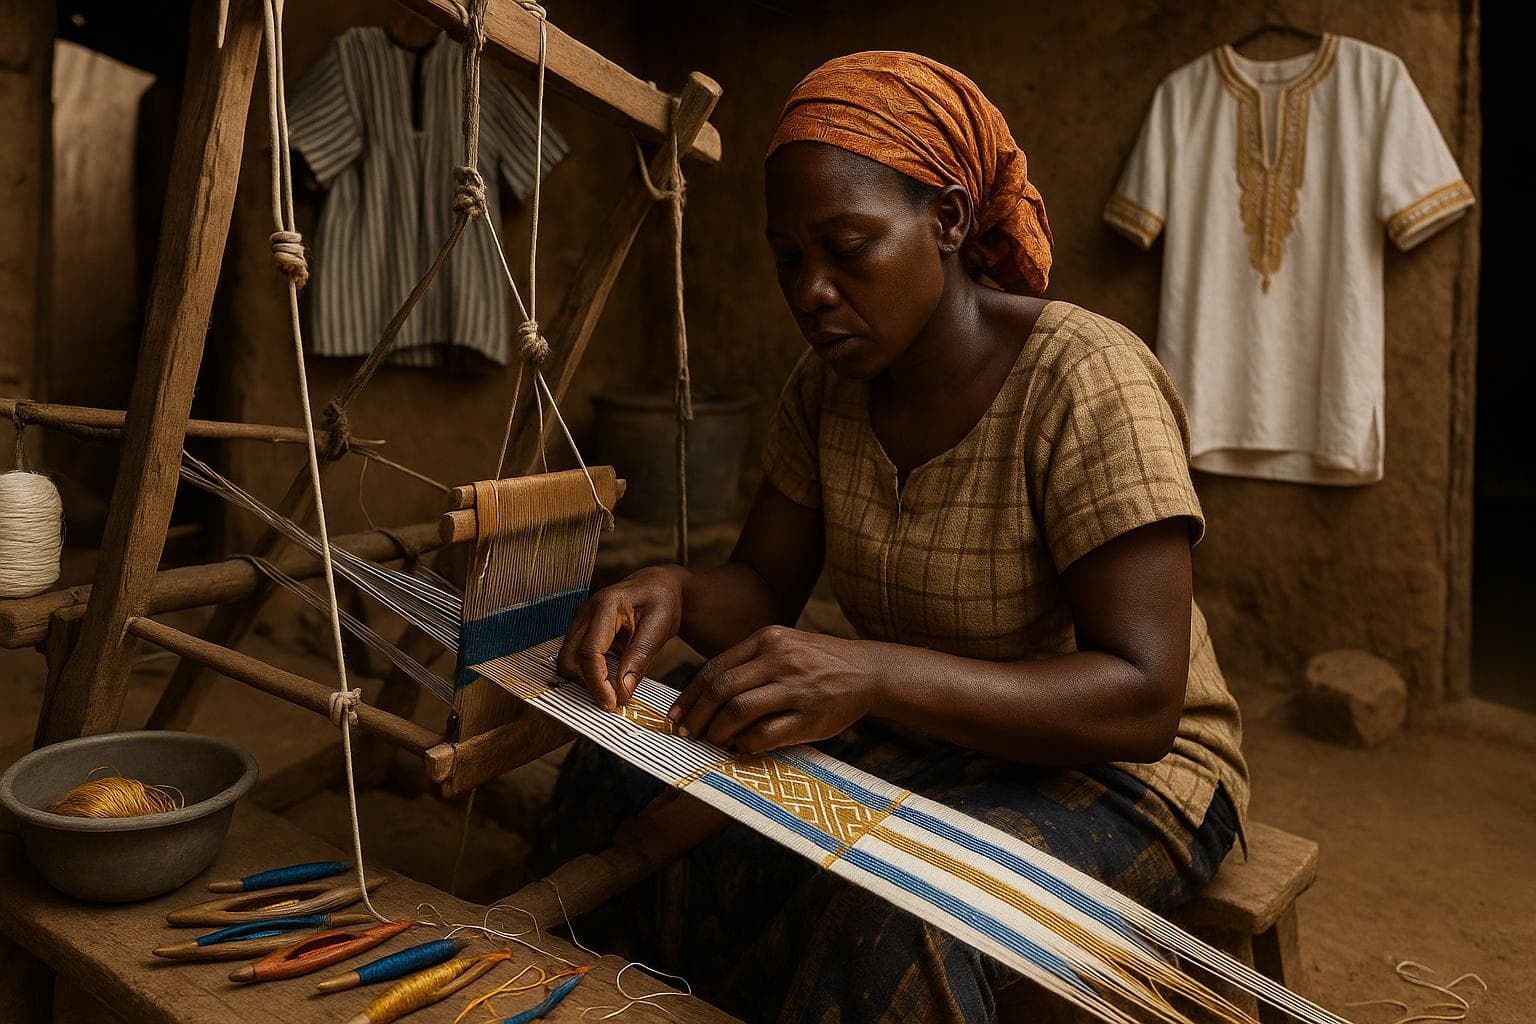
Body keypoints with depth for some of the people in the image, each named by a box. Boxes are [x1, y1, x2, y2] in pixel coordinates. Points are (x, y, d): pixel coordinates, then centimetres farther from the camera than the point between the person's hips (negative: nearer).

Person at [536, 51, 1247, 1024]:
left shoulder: (1084, 380, -22)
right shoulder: (828, 387, -1)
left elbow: (1142, 699, -26)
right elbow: (763, 586, 4)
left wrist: (874, 674, -40)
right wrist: (675, 591, -20)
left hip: (1114, 770, -5)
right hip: (911, 738, 6)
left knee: (881, 917, -36)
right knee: (615, 786, -15)